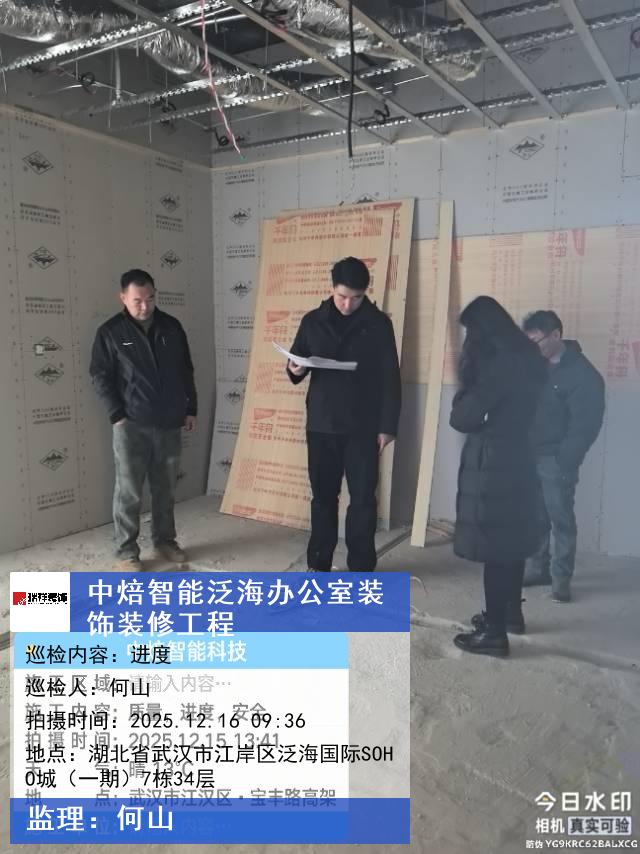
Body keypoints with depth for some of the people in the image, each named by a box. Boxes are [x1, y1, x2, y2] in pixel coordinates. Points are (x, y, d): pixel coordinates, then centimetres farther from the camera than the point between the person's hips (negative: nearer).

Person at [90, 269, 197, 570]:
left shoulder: (172, 327, 7)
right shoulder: (110, 332, -2)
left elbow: (186, 371, 13)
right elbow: (100, 376, -2)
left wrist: (191, 409, 9)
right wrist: (117, 415, -10)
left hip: (169, 424, 3)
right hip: (131, 426, -3)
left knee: (165, 488, 12)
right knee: (128, 491, 1)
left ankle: (164, 541, 27)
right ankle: (126, 551, 12)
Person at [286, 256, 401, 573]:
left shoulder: (378, 323, -2)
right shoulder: (313, 321, 4)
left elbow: (390, 378, -2)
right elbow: (297, 361, 13)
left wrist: (387, 426, -6)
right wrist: (295, 369, -12)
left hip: (363, 427, -2)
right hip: (321, 425, 2)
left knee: (363, 498, 2)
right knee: (322, 495, 9)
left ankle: (361, 567, 16)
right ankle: (318, 563, 23)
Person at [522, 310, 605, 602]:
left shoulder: (583, 375, -10)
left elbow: (586, 425, -12)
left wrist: (564, 461, -16)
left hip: (556, 460, -6)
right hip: (530, 455, 6)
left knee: (561, 519, 1)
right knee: (535, 517, 13)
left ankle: (561, 577, 10)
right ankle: (538, 568, 25)